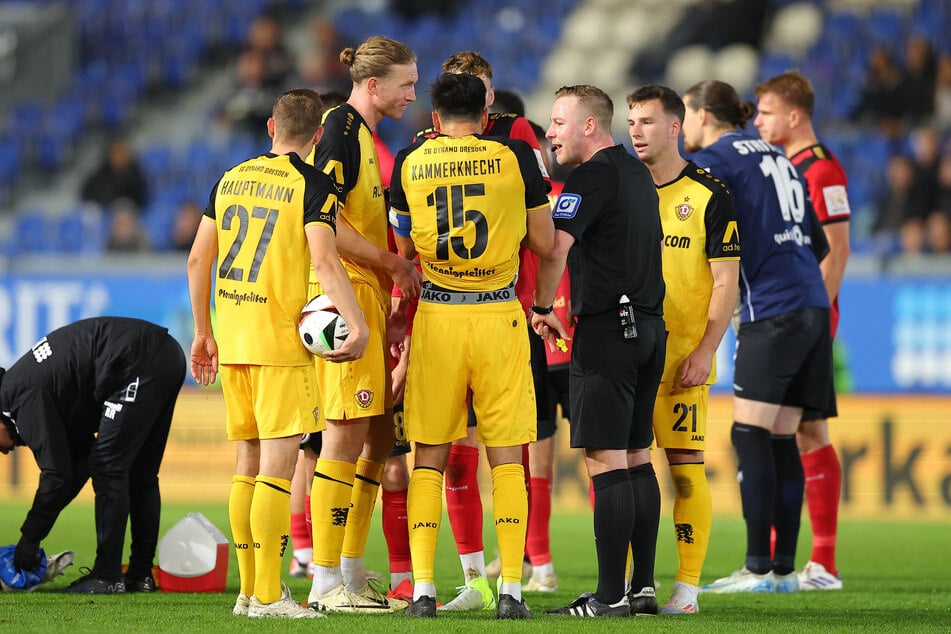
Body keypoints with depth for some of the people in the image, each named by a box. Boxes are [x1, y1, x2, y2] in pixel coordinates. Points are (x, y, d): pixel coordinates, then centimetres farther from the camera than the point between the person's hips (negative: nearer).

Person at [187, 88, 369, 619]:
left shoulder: (231, 180, 12)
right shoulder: (313, 185, -6)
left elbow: (198, 260, 14)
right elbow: (324, 260, -19)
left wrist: (204, 331, 22)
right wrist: (359, 325, -18)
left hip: (231, 338, 6)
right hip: (281, 341, -6)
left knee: (249, 462, 13)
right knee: (278, 464, -5)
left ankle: (248, 589, 17)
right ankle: (268, 596, -8)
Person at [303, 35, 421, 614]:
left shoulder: (363, 134, 20)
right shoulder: (341, 128, -11)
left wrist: (389, 303, 19)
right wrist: (393, 264, -13)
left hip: (369, 297, 10)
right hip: (344, 295, -10)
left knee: (378, 436, 12)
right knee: (346, 436, -9)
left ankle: (352, 576, 17)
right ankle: (327, 583, -7)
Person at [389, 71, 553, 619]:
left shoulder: (409, 164, 3)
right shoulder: (515, 158, -1)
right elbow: (545, 243, 4)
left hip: (437, 316, 1)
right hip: (499, 316, -1)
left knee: (429, 460, 6)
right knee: (506, 460, 5)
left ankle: (423, 589, 0)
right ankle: (511, 590, 1)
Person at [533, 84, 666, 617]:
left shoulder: (592, 178, -12)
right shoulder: (638, 174, 16)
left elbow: (555, 247, -21)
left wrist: (542, 307, -8)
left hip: (607, 329, -9)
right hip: (650, 326, 9)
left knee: (606, 459, -9)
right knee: (637, 457, 12)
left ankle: (610, 596, -12)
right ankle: (644, 585, 13)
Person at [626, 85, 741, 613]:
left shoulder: (708, 196, -3)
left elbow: (726, 282, -5)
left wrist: (705, 351, -13)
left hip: (682, 358, -4)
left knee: (686, 464, -5)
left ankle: (688, 586, -2)